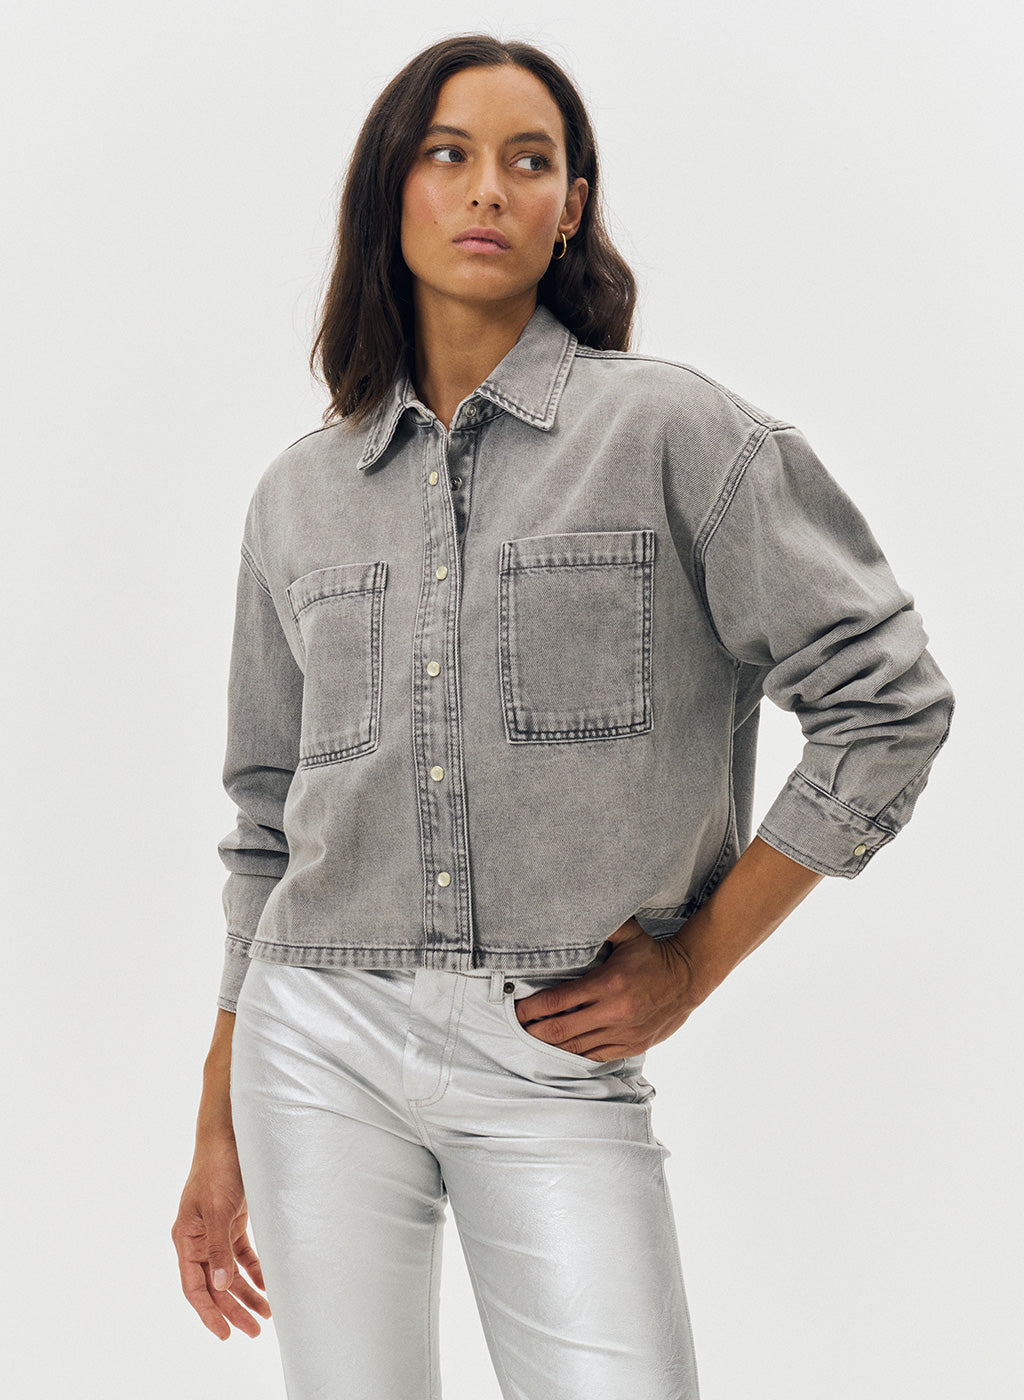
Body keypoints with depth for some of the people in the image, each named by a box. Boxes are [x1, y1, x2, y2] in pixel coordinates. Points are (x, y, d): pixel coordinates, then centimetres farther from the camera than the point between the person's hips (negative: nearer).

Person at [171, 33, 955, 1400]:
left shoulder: (672, 429, -2)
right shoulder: (300, 493, 9)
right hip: (321, 1038, 3)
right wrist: (220, 1133, 14)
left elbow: (888, 702, -3)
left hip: (556, 1060, -3)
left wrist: (696, 959, -3)